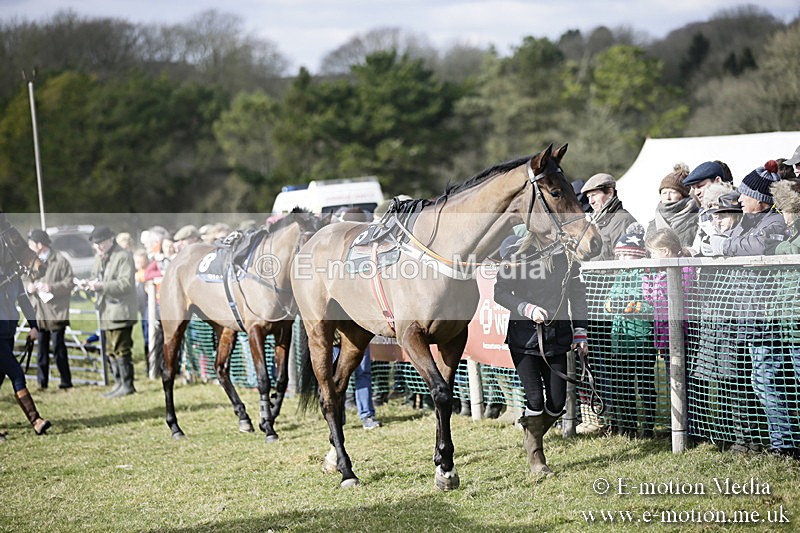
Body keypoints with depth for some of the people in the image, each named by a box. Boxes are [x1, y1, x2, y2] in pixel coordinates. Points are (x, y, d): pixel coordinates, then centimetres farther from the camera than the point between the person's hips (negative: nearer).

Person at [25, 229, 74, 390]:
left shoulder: (60, 261, -8)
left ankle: (66, 381, 4)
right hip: (39, 312, 6)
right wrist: (28, 286, -3)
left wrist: (52, 287, -20)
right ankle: (42, 381, 14)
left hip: (56, 312, -6)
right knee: (42, 347, 9)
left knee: (58, 346, -4)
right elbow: (26, 279, 20)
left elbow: (70, 282, -9)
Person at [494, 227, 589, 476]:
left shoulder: (566, 256, 4)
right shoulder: (516, 254, -5)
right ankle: (535, 458, 5)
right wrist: (528, 309, -21)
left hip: (557, 336, 3)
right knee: (535, 397, -9)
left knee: (557, 402, 2)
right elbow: (500, 293, -6)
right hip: (524, 336, -3)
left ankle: (531, 438, 30)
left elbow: (577, 295, 11)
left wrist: (580, 333, 5)